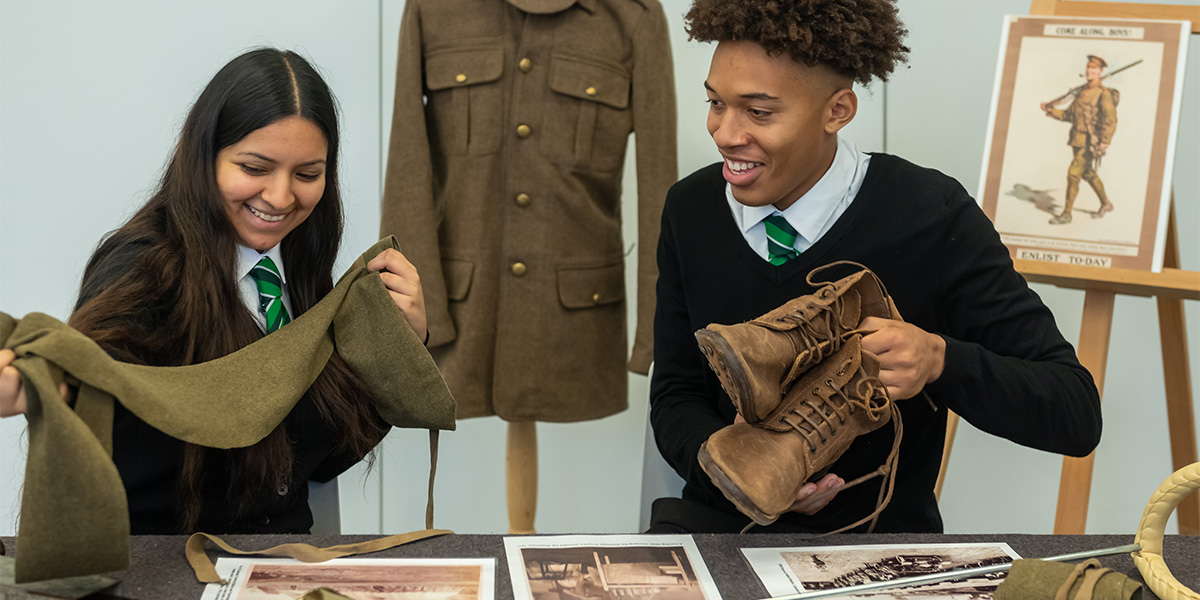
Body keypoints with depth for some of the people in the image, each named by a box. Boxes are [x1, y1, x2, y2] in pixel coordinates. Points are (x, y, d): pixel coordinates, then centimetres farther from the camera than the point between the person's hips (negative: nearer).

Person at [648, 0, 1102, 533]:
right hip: (723, 520, 1)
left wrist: (940, 360, -28)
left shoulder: (933, 219, -12)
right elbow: (675, 395, 7)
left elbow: (1077, 415, -11)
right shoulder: (691, 209, 0)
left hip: (879, 536, -1)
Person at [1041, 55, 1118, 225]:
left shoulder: (1104, 94, -10)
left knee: (1073, 174, -12)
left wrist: (1105, 141, -24)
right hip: (1077, 140, 9)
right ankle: (1106, 204, 37)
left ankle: (1066, 214, -6)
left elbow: (1111, 120, -15)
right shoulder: (1082, 92, 14)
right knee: (1087, 174, 19)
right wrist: (1050, 111, 5)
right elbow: (1069, 115, 17)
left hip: (1090, 142, -9)